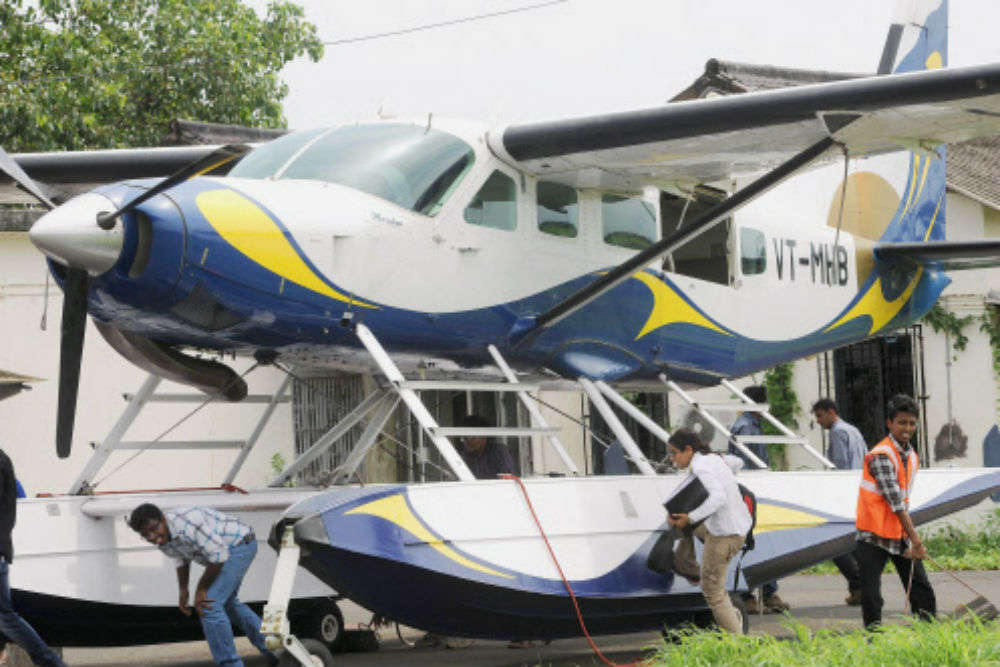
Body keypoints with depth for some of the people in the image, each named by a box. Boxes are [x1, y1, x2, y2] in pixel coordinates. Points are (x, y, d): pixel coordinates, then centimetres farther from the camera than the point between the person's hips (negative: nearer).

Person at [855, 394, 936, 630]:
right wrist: (916, 539, -23)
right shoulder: (880, 456, -16)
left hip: (900, 535, 7)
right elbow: (895, 502, -21)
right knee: (871, 597, -6)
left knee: (922, 592, 6)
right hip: (875, 536, -7)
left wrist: (909, 540, 7)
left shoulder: (912, 457, 10)